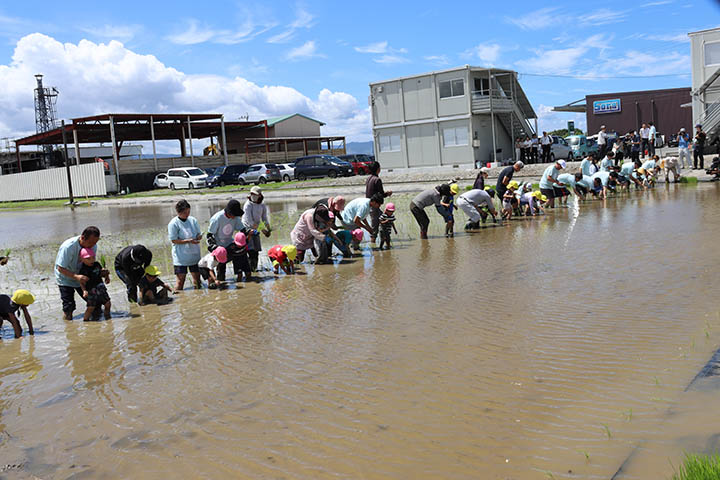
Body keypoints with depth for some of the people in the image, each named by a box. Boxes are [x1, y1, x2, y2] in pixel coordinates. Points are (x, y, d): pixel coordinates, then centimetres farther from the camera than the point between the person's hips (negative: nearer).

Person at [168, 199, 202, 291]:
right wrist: (188, 241, -22)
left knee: (197, 277, 13)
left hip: (194, 255, 5)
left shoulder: (193, 220, 6)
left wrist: (198, 237, -13)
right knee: (180, 280, -6)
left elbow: (199, 234, 12)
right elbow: (174, 240, -12)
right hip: (180, 257, -5)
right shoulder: (173, 223, -9)